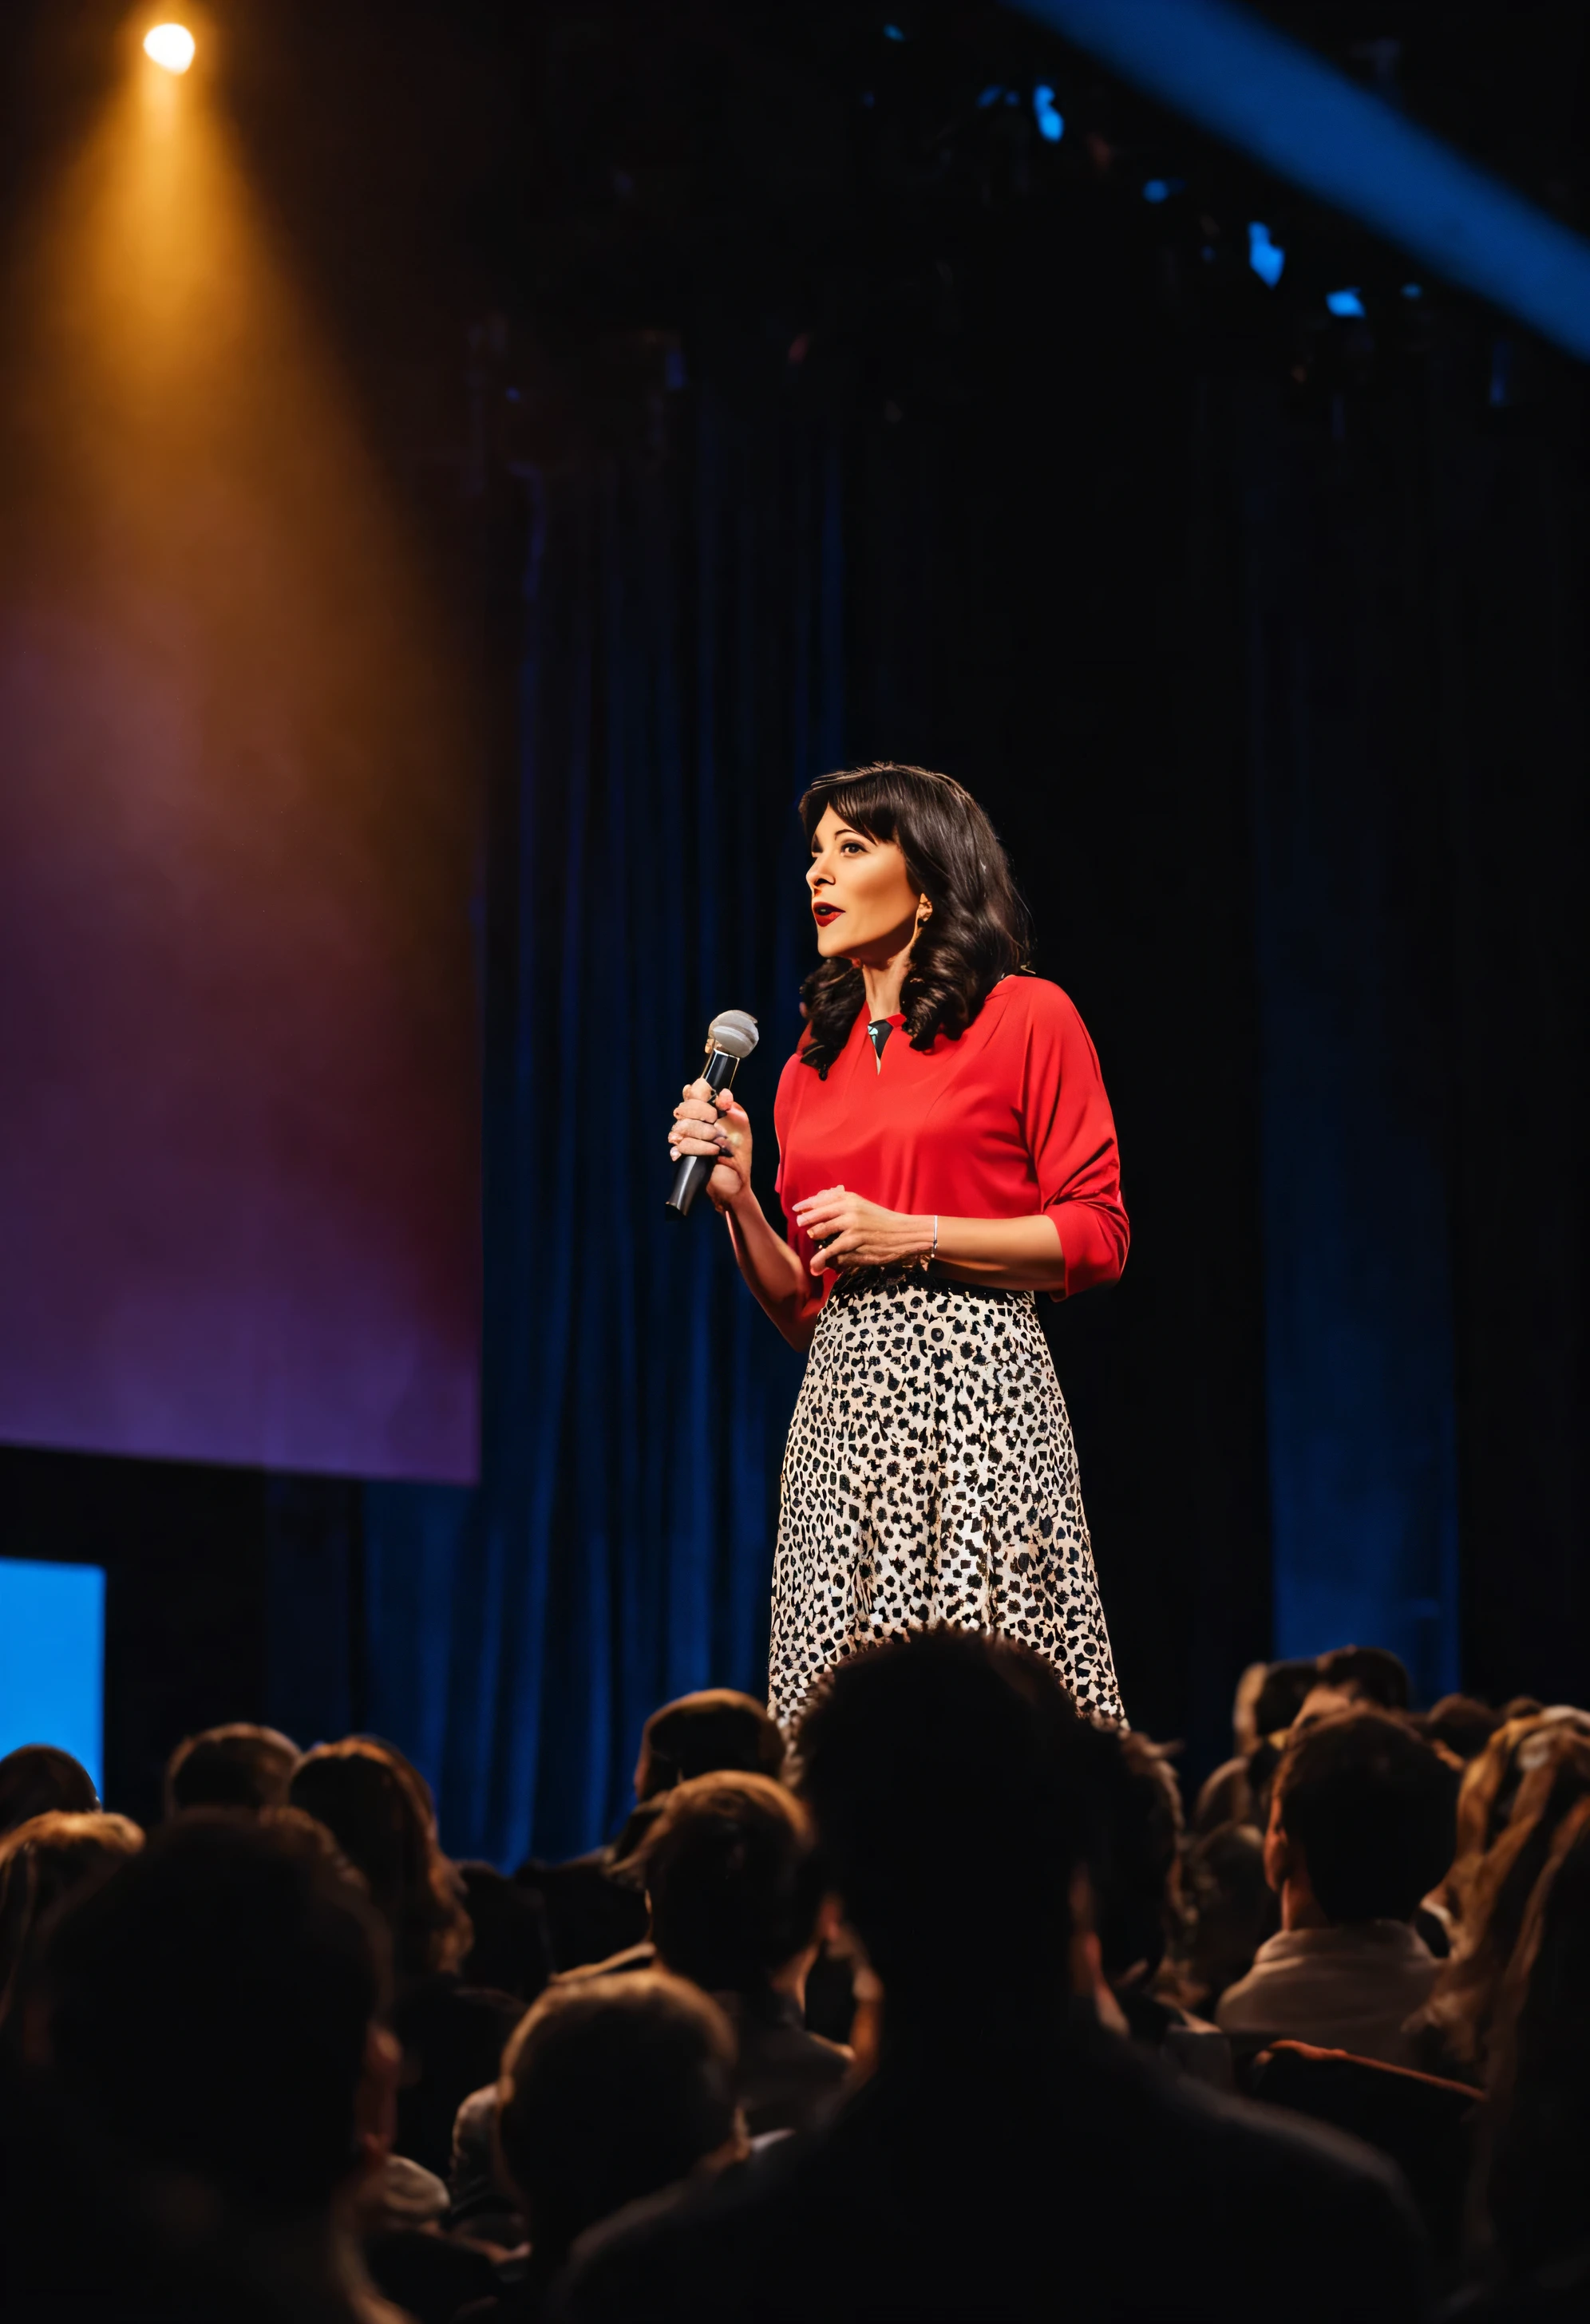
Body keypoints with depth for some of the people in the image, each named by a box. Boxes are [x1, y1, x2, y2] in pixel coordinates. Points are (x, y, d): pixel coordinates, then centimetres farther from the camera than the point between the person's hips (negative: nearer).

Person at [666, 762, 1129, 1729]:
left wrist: (913, 1236, -9)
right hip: (844, 1400, 5)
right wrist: (739, 1199, 2)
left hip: (973, 1373, -5)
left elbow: (1098, 1237, -3)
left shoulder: (1028, 1017, 2)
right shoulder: (812, 1066, 18)